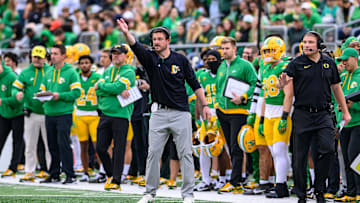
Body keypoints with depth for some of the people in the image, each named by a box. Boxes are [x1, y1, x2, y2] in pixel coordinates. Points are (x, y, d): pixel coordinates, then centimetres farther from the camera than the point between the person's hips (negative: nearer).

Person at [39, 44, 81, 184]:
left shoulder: (70, 72, -4)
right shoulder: (48, 73, 15)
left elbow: (76, 92, -10)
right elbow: (42, 89, 18)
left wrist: (60, 96, -19)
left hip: (64, 113, -6)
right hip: (49, 113, 6)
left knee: (63, 144, -10)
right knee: (52, 145, 9)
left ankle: (70, 175, -6)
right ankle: (54, 174, 16)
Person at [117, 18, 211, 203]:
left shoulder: (180, 60, 2)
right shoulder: (150, 58, 3)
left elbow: (194, 84, 8)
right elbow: (136, 47, -17)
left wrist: (205, 105, 4)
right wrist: (126, 33, -37)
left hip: (181, 113, -1)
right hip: (159, 113, 1)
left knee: (185, 153, -1)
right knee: (153, 152, 1)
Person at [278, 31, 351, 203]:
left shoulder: (329, 63, 10)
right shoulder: (296, 64, 1)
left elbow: (336, 88, 18)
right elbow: (284, 83, -11)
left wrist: (345, 111, 19)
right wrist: (282, 83, -36)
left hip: (323, 114, 1)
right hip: (302, 115, -1)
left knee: (327, 149, -15)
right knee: (300, 156, 1)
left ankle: (319, 189, 1)